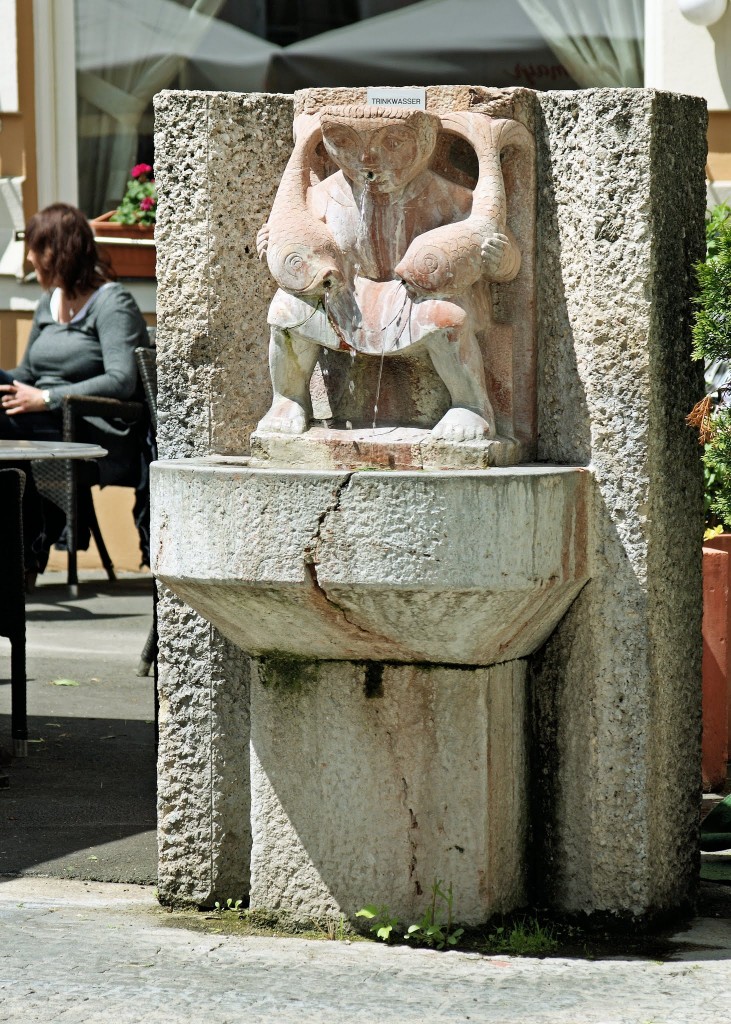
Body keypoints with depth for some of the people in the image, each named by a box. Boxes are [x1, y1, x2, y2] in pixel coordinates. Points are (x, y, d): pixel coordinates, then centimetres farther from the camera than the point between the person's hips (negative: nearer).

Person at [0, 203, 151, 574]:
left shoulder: (112, 302, -5)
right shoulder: (49, 303, 21)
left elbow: (121, 381, -18)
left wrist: (47, 398, -23)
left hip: (100, 439, -8)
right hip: (49, 428, 8)